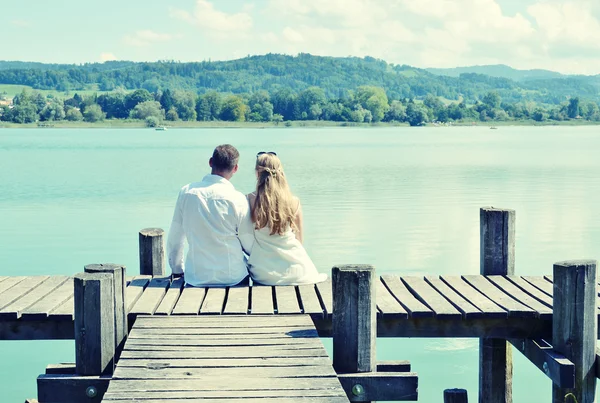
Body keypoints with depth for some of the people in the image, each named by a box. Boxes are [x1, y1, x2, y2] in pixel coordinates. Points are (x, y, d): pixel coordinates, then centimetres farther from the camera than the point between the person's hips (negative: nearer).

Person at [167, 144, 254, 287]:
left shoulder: (186, 192, -4)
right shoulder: (237, 199, -13)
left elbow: (174, 240, 4)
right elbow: (249, 246, -6)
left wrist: (177, 270, 19)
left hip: (196, 279, 3)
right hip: (233, 278, -3)